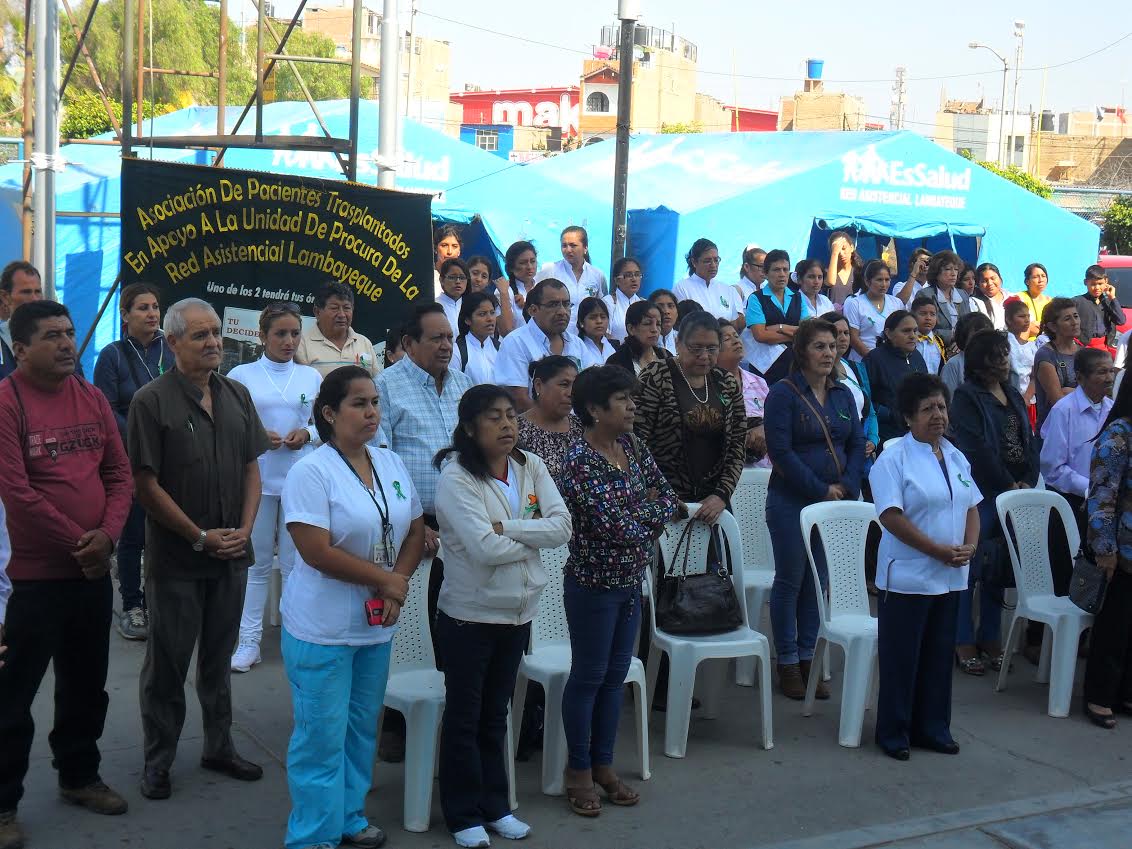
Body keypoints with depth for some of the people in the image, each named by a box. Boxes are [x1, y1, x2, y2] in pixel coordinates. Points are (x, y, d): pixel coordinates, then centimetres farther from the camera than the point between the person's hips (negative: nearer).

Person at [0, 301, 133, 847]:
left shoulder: (92, 398, 7)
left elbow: (119, 473, 6)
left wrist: (108, 534, -11)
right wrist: (77, 543, -14)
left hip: (95, 570, 6)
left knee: (86, 684, 18)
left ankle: (79, 776, 36)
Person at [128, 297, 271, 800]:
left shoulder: (237, 396, 7)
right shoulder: (152, 401, -10)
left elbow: (251, 470, 10)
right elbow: (147, 485, -12)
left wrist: (243, 530, -3)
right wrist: (201, 537, -12)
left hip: (232, 554, 5)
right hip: (176, 559, -5)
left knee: (219, 659, 16)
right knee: (167, 663, 5)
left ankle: (219, 748, 29)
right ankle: (158, 762, 18)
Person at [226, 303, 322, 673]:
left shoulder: (311, 377, 9)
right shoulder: (242, 375, 2)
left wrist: (307, 433, -7)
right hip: (256, 478, -1)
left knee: (296, 563, 6)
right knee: (256, 562, 5)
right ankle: (249, 640, 12)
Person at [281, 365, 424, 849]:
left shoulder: (391, 465, 7)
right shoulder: (312, 472, -14)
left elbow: (416, 533, 11)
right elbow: (317, 551, -20)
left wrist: (398, 584, -7)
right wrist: (385, 579, -14)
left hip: (377, 625, 6)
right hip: (323, 628, -6)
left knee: (362, 729, 16)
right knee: (323, 735, 1)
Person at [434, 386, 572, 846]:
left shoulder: (531, 467, 1)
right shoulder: (456, 477, -16)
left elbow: (562, 526, -9)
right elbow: (485, 548, -25)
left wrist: (506, 528, -20)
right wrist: (531, 541, -10)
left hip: (518, 610, 5)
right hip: (469, 614, -5)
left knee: (496, 714, 18)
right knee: (464, 717, 8)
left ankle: (495, 807, 29)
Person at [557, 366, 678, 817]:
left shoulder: (633, 446, 3)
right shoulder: (580, 460, -21)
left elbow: (667, 496, 6)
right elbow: (610, 522, -27)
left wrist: (641, 526, -12)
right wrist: (651, 514, -8)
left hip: (630, 580, 7)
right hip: (594, 582, -7)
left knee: (615, 675, 15)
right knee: (588, 677, 5)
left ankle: (603, 764, 27)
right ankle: (579, 770, 19)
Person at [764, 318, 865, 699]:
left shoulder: (843, 395, 10)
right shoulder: (784, 393, -9)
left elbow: (857, 445, 10)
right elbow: (780, 451, -15)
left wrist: (846, 487, -6)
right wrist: (821, 491, -15)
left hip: (835, 502, 5)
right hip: (791, 502, -5)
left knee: (819, 581, 10)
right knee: (790, 579, 2)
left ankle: (808, 657, 19)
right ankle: (787, 663, 11)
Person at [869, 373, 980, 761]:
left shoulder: (956, 457, 12)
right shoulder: (894, 460, -11)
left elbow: (972, 507, 15)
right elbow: (892, 517, -19)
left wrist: (969, 546, -4)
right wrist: (938, 550, -19)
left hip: (950, 577, 7)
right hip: (907, 578, -7)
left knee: (939, 655, 14)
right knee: (901, 658, 2)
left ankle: (932, 729, 25)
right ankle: (893, 733, 13)